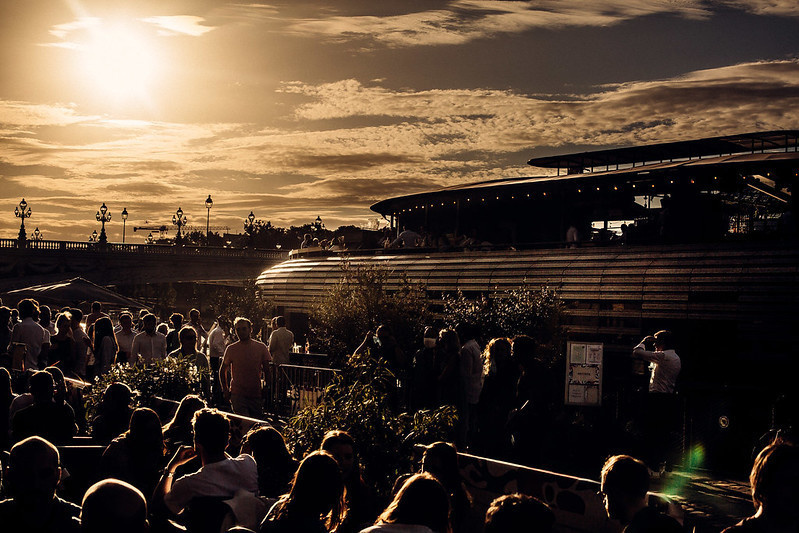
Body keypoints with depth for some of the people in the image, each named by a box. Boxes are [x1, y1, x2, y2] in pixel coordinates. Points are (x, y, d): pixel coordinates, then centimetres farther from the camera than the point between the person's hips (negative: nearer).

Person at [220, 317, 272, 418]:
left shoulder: (261, 347, 3)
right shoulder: (231, 349, 1)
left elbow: (267, 370, 8)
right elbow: (222, 371, 10)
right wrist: (225, 390, 3)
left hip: (257, 394, 2)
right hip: (238, 394, -2)